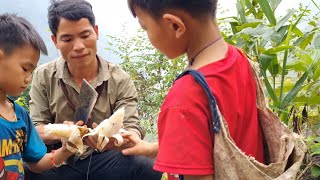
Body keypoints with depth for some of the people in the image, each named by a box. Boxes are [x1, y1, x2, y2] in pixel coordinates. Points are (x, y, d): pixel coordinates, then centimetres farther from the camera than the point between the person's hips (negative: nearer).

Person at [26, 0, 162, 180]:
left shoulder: (120, 80, -1)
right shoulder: (43, 77, 2)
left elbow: (132, 129, -8)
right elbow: (36, 129, 1)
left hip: (106, 159, -1)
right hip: (59, 161, 1)